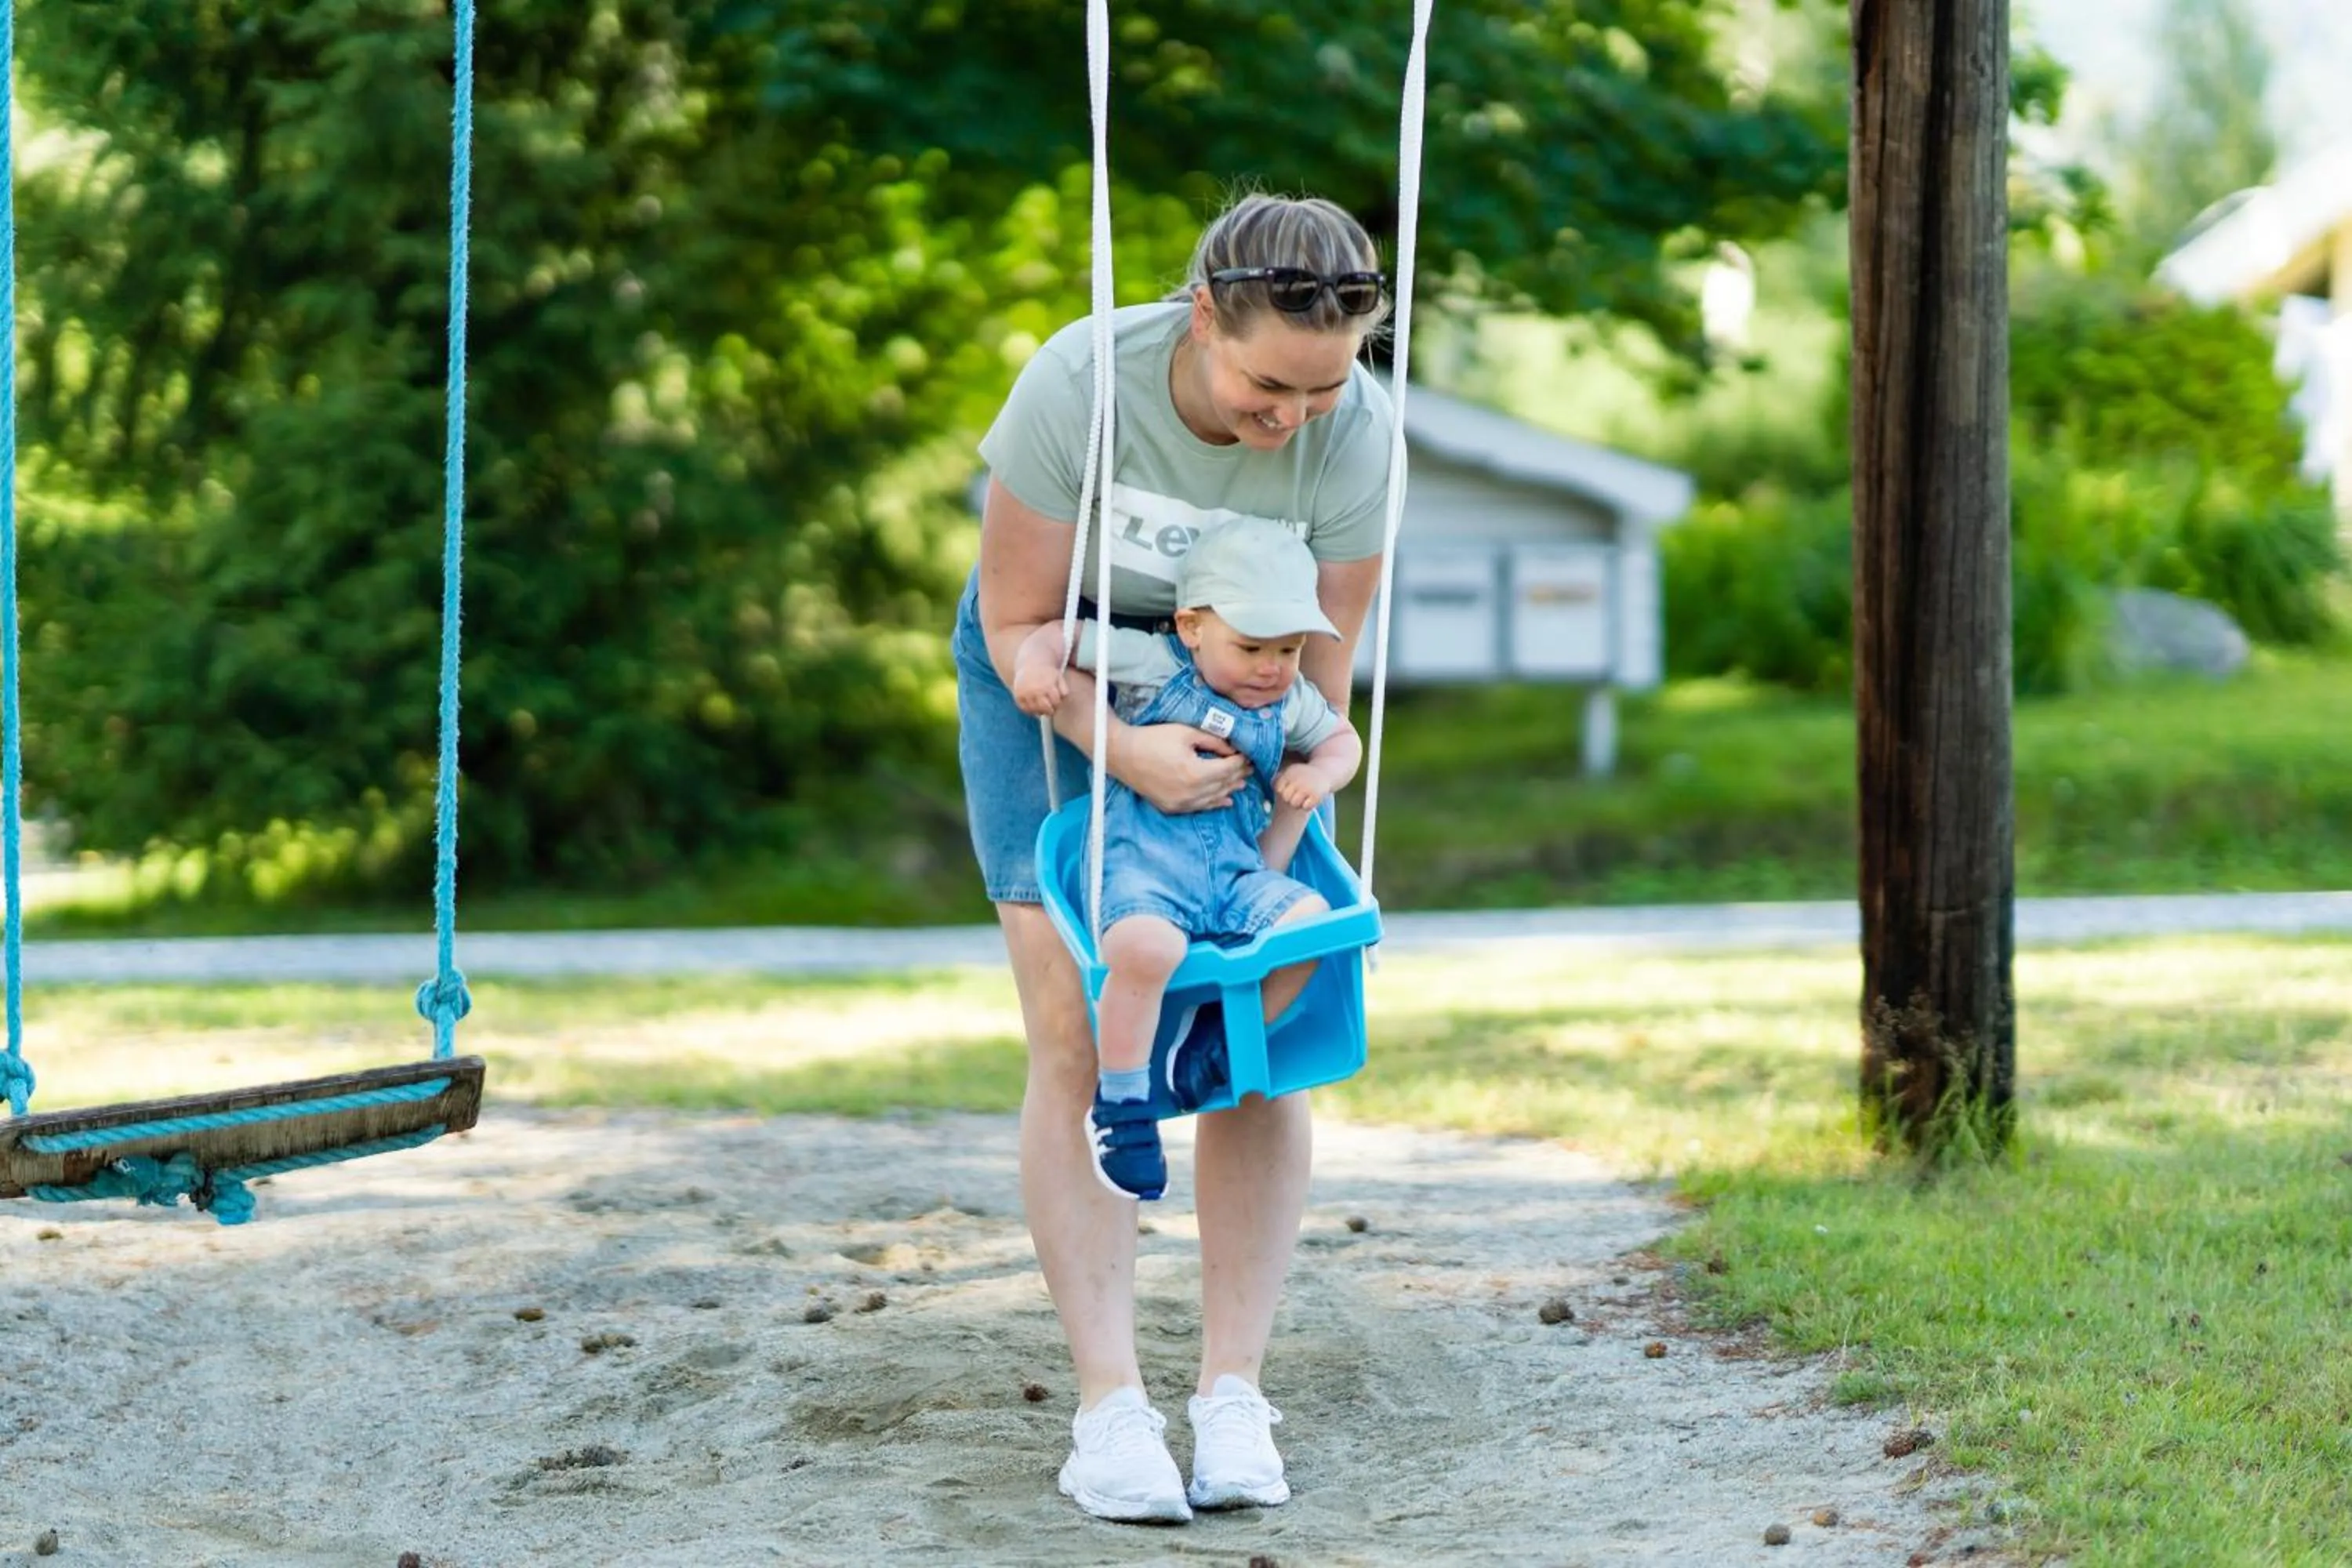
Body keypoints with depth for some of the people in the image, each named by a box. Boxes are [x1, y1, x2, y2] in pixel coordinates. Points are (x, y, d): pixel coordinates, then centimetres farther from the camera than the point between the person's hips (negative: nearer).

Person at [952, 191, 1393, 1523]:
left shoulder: (1356, 429, -26)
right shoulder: (1081, 383, -32)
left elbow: (1319, 668, -16)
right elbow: (1017, 622, -20)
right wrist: (1126, 755, -36)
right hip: (1052, 660, -2)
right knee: (1079, 1032, -12)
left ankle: (1236, 1398, -5)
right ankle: (1110, 1403, -12)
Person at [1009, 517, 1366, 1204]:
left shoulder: (1292, 703, 14)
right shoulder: (1151, 663, 1)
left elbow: (1341, 738, 31)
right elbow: (1062, 633, 6)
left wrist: (1318, 774, 9)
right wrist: (1036, 661, -16)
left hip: (1234, 869, 5)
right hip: (1139, 863, -5)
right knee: (1146, 948, -37)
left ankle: (1218, 1050, -1)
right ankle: (1120, 1104, -20)